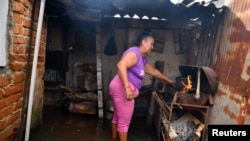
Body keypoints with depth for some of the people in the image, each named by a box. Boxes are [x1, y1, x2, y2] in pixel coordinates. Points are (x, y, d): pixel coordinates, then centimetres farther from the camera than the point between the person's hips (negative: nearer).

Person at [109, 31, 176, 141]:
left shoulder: (142, 58, 18)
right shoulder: (134, 52, -14)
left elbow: (153, 71, 30)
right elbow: (121, 65, -31)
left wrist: (168, 80, 38)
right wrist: (127, 88, -36)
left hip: (122, 89, 11)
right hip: (122, 89, -10)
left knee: (118, 117, 21)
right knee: (124, 121, -1)